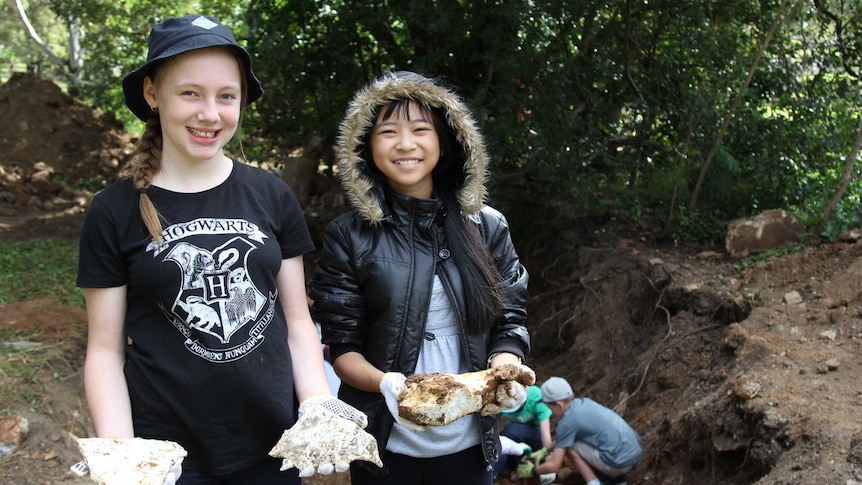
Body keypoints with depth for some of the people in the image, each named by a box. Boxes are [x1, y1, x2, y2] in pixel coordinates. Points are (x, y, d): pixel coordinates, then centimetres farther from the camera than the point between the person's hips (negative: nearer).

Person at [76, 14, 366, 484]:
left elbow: (297, 320, 6)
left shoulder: (272, 197, 0)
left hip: (273, 447, 2)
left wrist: (319, 408, -8)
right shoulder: (114, 212, -5)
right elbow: (106, 348, -3)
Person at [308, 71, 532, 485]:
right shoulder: (349, 236, -6)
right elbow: (343, 348, -5)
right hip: (386, 443, -2)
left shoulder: (486, 227, 0)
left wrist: (505, 371, -18)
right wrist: (385, 383, -24)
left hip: (468, 443, 2)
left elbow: (510, 323, 3)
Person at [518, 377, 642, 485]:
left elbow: (554, 466, -5)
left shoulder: (567, 422, -11)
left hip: (619, 462, -8)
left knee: (568, 447, 2)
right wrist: (553, 454, 29)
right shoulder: (584, 402, 11)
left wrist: (533, 471, 12)